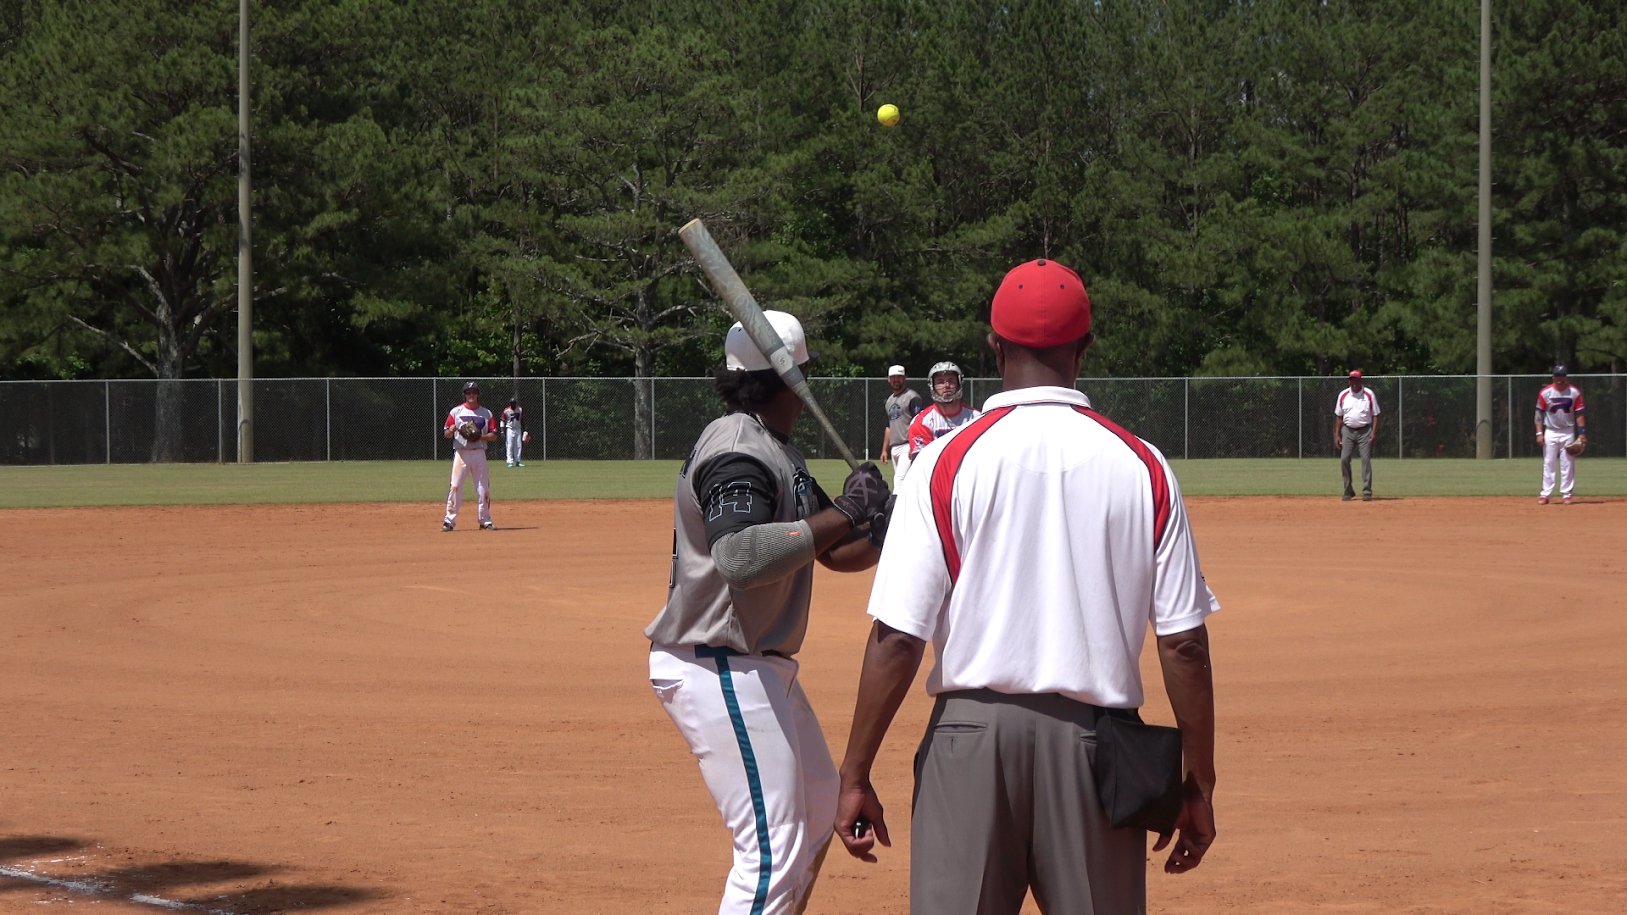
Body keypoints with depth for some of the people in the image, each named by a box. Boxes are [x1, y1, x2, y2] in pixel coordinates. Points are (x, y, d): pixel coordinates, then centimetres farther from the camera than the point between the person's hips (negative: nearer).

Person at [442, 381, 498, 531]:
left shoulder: (486, 413, 10)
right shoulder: (456, 411, 6)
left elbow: (494, 435, 7)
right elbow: (445, 434, 4)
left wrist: (480, 436, -11)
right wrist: (451, 430, -19)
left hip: (479, 453, 2)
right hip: (461, 453, -2)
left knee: (483, 487, 2)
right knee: (456, 487, -8)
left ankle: (485, 520, 12)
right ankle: (449, 520, -5)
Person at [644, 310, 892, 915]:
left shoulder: (777, 451, 15)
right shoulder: (740, 452, -18)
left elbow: (835, 552, 18)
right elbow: (739, 557, -35)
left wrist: (883, 535, -4)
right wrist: (842, 514, -30)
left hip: (761, 665, 11)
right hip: (718, 669, -11)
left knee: (818, 810, 23)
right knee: (775, 846, -13)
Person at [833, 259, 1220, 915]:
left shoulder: (948, 463, -3)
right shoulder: (1142, 467, 2)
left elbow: (896, 638, -7)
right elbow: (1184, 644, 0)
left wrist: (856, 776, -2)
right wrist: (1199, 785, 8)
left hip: (973, 732, -1)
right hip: (1096, 738, 2)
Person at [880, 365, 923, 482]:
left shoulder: (912, 397, -5)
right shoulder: (890, 400, 21)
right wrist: (885, 450, 22)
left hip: (907, 446, -9)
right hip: (894, 449, 9)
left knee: (900, 480, -20)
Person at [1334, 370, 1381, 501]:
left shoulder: (1369, 394, -1)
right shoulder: (1343, 395, 6)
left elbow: (1375, 415, 0)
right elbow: (1339, 416, 11)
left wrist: (1374, 432, -11)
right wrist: (1337, 435, 5)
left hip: (1365, 431, -2)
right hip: (1348, 431, 2)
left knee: (1366, 459, -9)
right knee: (1344, 459, -7)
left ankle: (1367, 492, -6)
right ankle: (1348, 491, 5)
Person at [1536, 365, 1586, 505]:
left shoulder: (1574, 392, -1)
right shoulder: (1545, 393, -2)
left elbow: (1579, 413, 0)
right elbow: (1539, 413, 0)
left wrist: (1582, 433, -6)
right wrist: (1539, 433, -8)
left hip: (1568, 432, 0)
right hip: (1550, 432, 0)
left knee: (1568, 464, 0)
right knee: (1548, 464, -2)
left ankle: (1567, 494, 5)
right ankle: (1545, 494, 0)